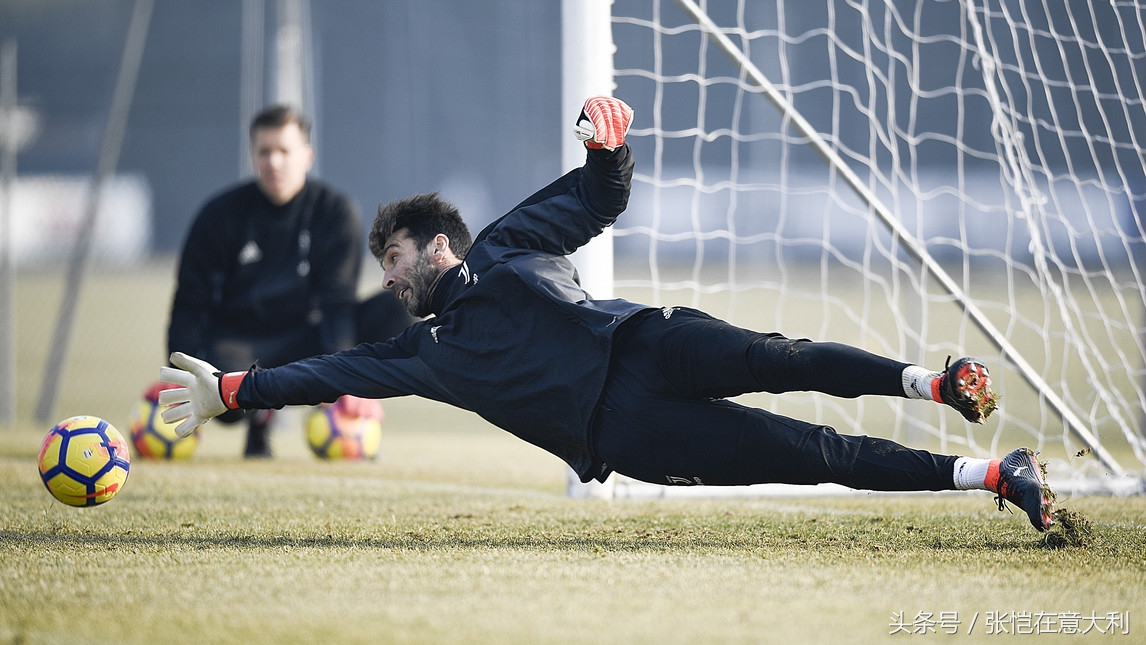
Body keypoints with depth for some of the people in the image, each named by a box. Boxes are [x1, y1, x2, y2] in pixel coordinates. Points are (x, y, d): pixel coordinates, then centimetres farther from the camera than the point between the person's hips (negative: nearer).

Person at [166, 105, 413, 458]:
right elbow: (189, 304, -3)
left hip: (304, 348, 1)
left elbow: (338, 302, -11)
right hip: (237, 344, -1)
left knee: (398, 308, -23)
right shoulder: (222, 214, -5)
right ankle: (259, 418, 0)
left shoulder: (337, 212, -4)